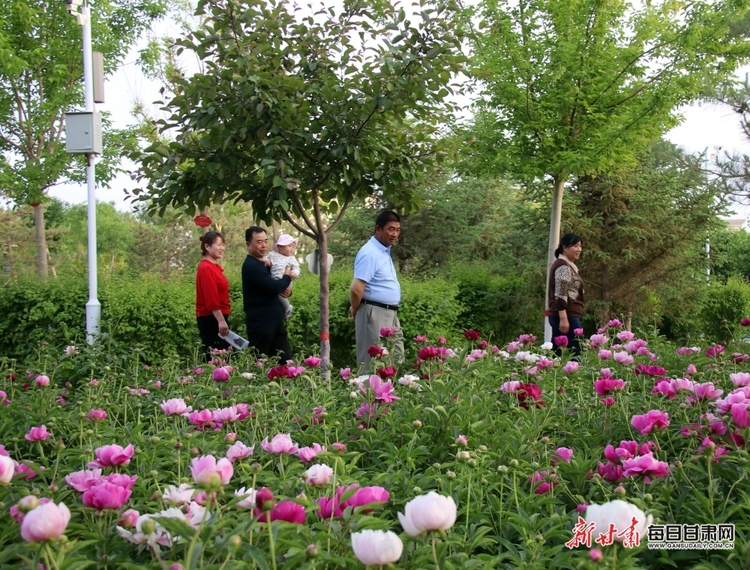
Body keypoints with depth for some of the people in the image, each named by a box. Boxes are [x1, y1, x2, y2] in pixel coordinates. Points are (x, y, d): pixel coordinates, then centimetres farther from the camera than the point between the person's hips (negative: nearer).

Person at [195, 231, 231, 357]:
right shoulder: (206, 268, -14)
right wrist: (221, 320, -25)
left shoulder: (214, 266, 15)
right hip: (211, 319, -10)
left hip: (216, 318, 10)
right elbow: (211, 298, -21)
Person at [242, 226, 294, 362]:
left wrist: (287, 290, -1)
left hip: (275, 320, 10)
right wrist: (287, 277, -3)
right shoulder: (251, 266, -13)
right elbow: (273, 287, -23)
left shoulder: (264, 264, 17)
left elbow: (274, 287, 24)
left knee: (285, 361, 9)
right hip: (261, 322, -10)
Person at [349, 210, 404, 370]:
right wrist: (355, 311, -6)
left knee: (397, 359, 13)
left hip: (391, 314, 10)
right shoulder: (370, 253, -19)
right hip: (375, 314, -10)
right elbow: (356, 289, -23)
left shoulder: (385, 250, 12)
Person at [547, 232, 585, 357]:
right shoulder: (563, 267, -11)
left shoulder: (567, 265, 20)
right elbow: (560, 295, -19)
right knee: (576, 354, -10)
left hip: (559, 316, 10)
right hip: (567, 316, -10)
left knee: (557, 354, 8)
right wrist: (564, 318, -24)